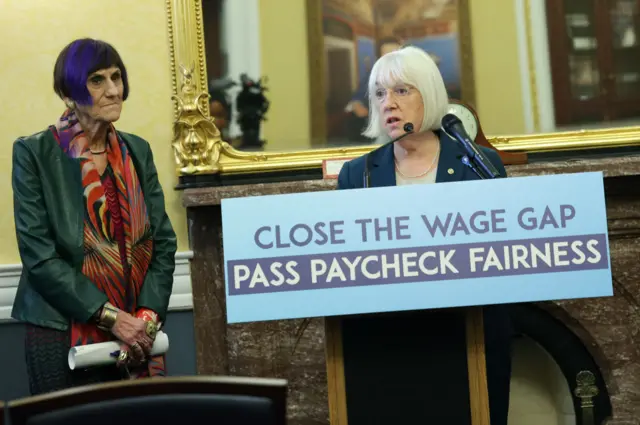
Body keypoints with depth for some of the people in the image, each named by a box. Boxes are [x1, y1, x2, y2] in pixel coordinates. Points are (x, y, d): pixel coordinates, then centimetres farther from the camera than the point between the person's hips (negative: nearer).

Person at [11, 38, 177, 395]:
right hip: (63, 336, -3)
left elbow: (163, 241, 6)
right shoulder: (34, 154, -5)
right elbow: (39, 255, -11)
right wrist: (110, 316, -16)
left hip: (136, 332, 4)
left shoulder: (137, 151, 8)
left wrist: (147, 315, -10)